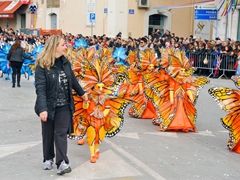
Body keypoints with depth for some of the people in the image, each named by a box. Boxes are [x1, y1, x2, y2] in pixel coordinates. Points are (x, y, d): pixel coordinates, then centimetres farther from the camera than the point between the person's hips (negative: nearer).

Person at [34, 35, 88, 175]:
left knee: (61, 133, 0)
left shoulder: (65, 62, 2)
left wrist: (82, 92, 28)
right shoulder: (42, 65, -16)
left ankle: (62, 162, 0)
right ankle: (48, 159, 28)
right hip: (49, 106, -3)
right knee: (48, 134, 11)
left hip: (64, 106, 3)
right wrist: (42, 108, -31)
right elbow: (40, 88, -23)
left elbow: (72, 80, 18)